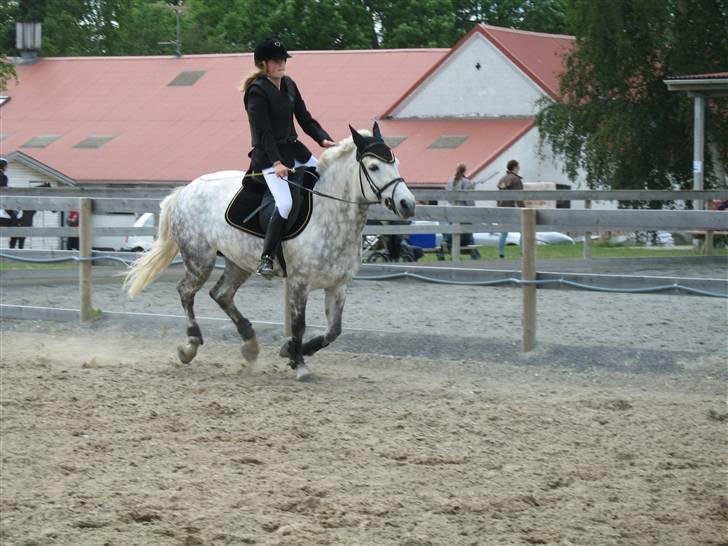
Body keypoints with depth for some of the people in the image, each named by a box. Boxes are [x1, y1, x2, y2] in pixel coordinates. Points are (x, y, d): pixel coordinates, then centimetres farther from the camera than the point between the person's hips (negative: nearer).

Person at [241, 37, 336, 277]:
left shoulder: (289, 85, 11)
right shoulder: (257, 91, -12)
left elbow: (305, 119, 12)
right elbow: (263, 131, -18)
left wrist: (324, 139, -6)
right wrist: (277, 163, -28)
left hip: (294, 150, 9)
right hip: (268, 157, -8)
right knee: (285, 203, -28)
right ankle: (267, 258, -21)